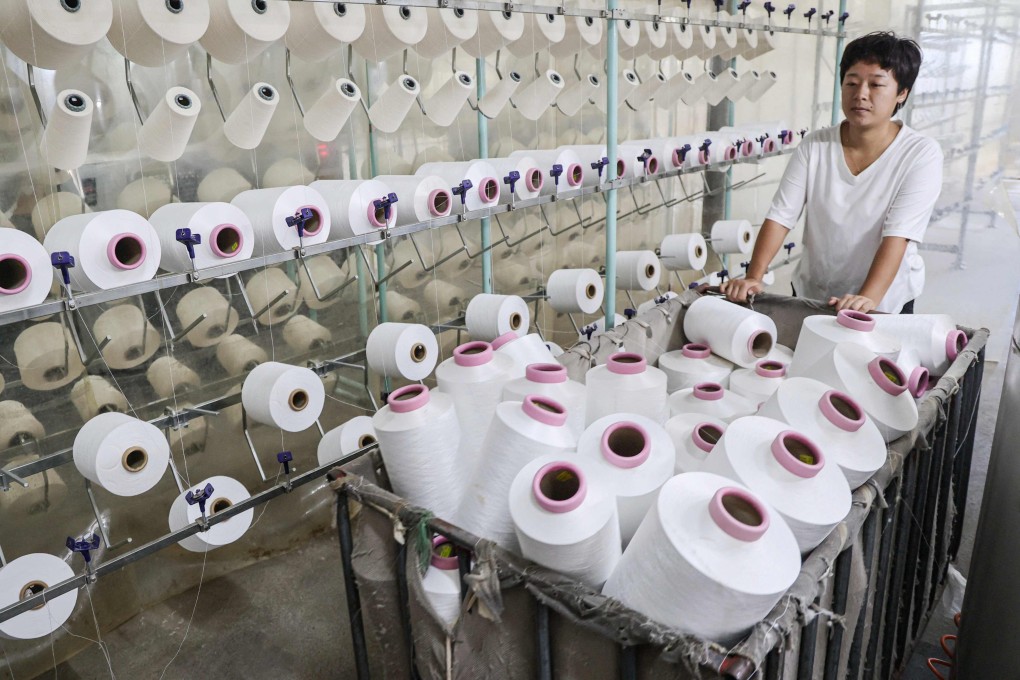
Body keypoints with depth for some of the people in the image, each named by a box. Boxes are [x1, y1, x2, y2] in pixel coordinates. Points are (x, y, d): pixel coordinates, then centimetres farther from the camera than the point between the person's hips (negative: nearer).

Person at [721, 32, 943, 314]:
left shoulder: (921, 154, -10)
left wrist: (867, 299, -34)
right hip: (810, 294, 2)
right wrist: (753, 278, -24)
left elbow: (897, 236, -20)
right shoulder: (815, 146, -4)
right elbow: (780, 216, -10)